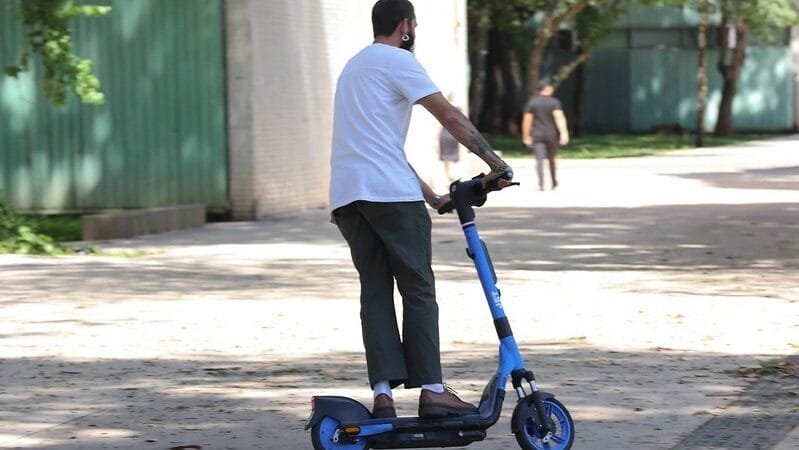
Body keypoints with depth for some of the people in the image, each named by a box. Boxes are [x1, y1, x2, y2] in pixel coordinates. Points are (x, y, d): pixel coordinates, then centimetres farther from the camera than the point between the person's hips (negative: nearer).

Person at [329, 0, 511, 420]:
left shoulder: (355, 67, 28)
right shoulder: (397, 61, 0)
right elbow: (450, 116, -8)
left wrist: (431, 196, 26)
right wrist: (494, 160, -3)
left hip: (346, 196, 8)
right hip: (389, 191, -8)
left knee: (375, 291, 5)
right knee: (418, 288, -3)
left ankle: (383, 392, -4)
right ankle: (431, 389, -6)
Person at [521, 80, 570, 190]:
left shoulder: (531, 103, 2)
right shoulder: (554, 102, -4)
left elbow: (527, 120, 0)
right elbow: (559, 117, -17)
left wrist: (526, 136, 7)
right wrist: (564, 132, -23)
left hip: (537, 136, 0)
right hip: (551, 135, 0)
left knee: (539, 159, -7)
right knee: (551, 159, 17)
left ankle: (541, 184, -22)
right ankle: (554, 183, 28)